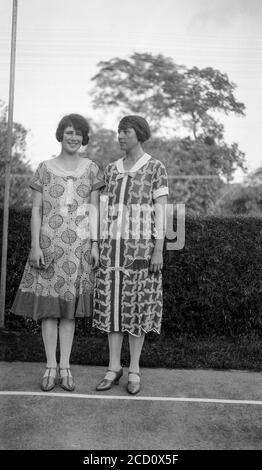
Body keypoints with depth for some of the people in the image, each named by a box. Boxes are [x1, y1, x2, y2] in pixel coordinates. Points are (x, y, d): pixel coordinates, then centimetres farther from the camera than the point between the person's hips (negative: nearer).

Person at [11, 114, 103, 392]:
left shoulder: (91, 169, 6)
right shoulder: (44, 169, 4)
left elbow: (94, 209, 4)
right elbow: (36, 210, 1)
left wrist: (95, 245, -4)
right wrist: (35, 246, -8)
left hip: (79, 245, 1)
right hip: (50, 244, 0)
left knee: (69, 305, 6)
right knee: (48, 304, 2)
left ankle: (65, 367, 16)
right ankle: (50, 367, 15)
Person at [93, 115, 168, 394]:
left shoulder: (156, 168, -1)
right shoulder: (111, 169, 12)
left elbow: (161, 212, -6)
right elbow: (104, 211, 11)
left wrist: (158, 251, -13)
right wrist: (98, 247, 7)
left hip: (141, 246, -4)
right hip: (113, 246, 4)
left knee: (137, 305, 1)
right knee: (112, 305, 4)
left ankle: (134, 370, 15)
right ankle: (114, 368, 16)